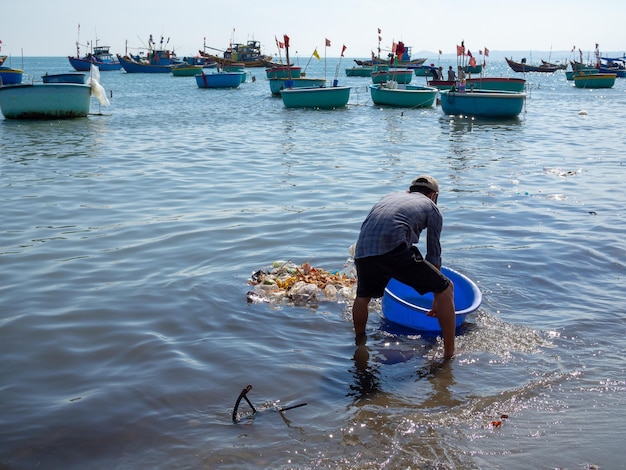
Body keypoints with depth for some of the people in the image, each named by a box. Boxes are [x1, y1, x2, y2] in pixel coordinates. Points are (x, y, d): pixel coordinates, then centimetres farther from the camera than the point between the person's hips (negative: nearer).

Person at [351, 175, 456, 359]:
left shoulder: (390, 197, 35)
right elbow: (434, 256, 24)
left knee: (363, 295, 32)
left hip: (363, 251, 5)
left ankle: (359, 341, 49)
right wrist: (437, 298, 33)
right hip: (394, 248, -5)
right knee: (446, 289, 8)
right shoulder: (431, 208, 23)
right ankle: (449, 354, 7)